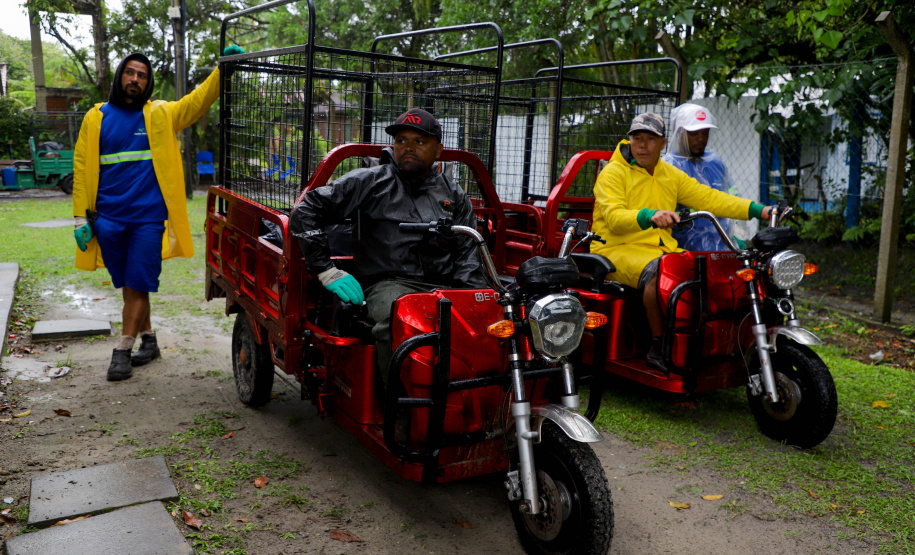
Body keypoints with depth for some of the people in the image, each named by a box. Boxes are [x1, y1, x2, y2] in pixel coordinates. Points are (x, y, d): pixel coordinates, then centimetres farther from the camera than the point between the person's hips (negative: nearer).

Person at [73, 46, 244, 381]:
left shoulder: (160, 115, 6)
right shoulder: (96, 118, 9)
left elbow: (199, 100, -3)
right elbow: (82, 168, 8)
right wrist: (81, 217, 2)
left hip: (148, 217, -2)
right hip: (108, 218, 2)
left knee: (138, 286, -4)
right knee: (127, 285, 11)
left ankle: (123, 350, 5)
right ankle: (148, 340, 27)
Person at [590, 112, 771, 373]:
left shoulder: (671, 175, 17)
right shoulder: (613, 173, -3)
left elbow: (708, 198, 11)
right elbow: (614, 217, -19)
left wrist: (758, 210, 1)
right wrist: (650, 216, -38)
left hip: (662, 247, 6)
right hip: (618, 248, -6)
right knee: (657, 271, -35)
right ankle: (658, 349, -25)